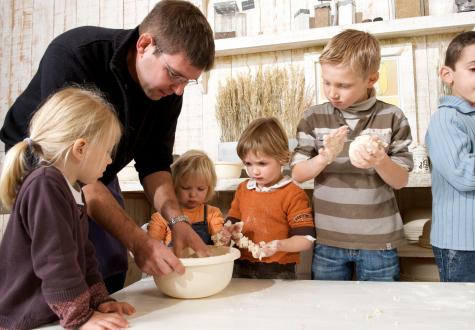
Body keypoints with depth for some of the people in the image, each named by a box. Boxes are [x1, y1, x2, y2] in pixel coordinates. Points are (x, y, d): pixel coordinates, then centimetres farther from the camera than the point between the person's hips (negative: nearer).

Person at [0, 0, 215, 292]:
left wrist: (177, 219, -23)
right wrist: (137, 240, -40)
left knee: (112, 273, 5)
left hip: (99, 177, 5)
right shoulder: (71, 57, -31)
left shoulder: (169, 88, -14)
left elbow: (153, 163, -7)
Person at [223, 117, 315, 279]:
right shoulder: (243, 189, 6)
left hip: (278, 272, -4)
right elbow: (233, 221, 18)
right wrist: (229, 231, -4)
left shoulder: (293, 194, -11)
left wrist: (279, 245, -27)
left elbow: (306, 239, -12)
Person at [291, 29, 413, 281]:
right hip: (328, 240, 1)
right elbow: (297, 174, -2)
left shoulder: (391, 118, -5)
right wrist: (325, 157, -21)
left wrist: (379, 161, -23)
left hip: (378, 241, -1)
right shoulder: (314, 118, -2)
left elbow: (401, 180, -2)